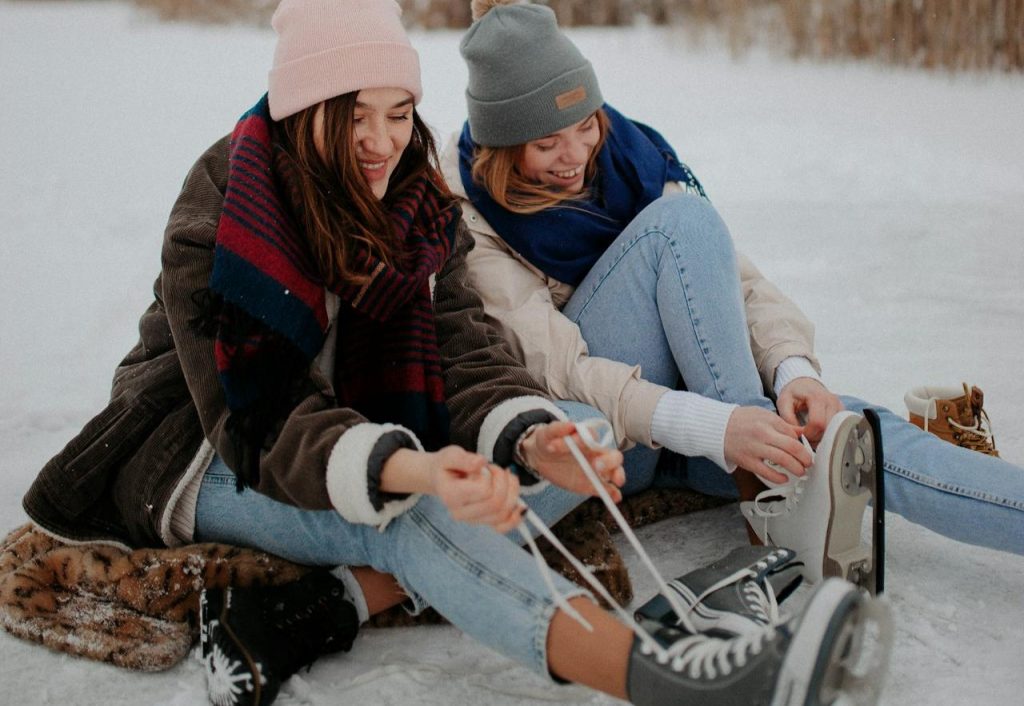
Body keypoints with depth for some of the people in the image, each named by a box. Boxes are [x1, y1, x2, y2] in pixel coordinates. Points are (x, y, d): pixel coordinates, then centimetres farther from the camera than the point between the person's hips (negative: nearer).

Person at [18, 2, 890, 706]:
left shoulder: (416, 203, -3)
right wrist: (409, 471, -48)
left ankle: (328, 603, -31)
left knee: (589, 433, -14)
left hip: (361, 420, 6)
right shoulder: (215, 226, -21)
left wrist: (531, 439, -36)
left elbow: (459, 344, -13)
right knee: (409, 519, -38)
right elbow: (262, 422, -29)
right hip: (210, 456, -6)